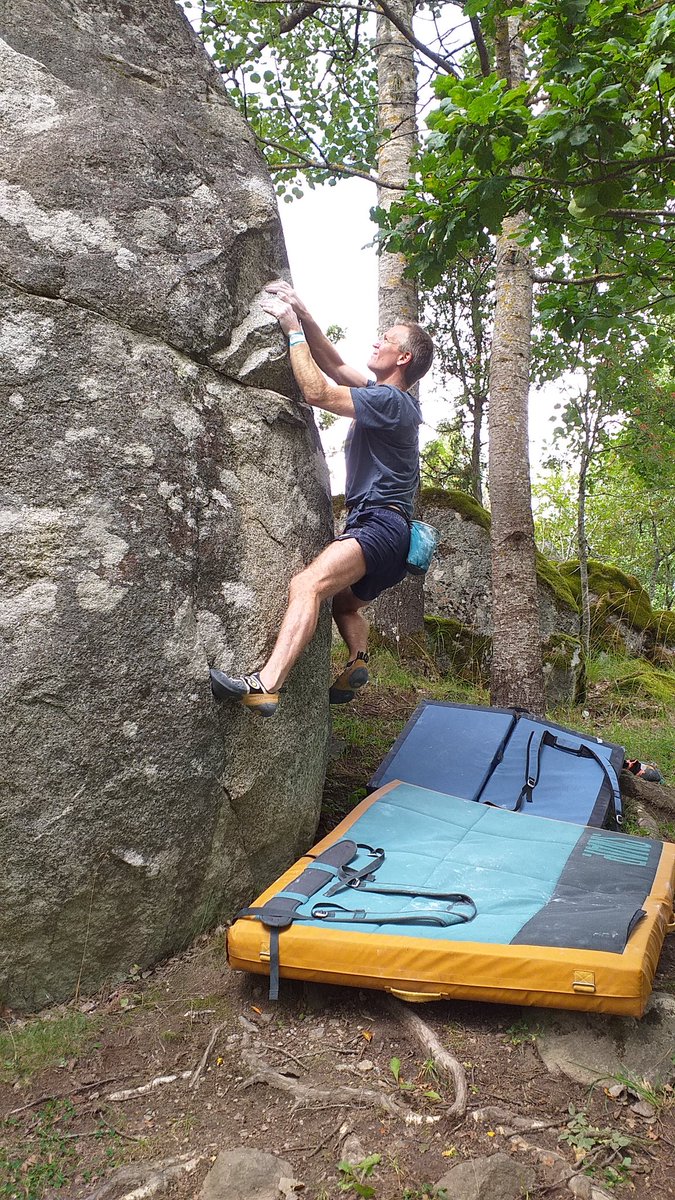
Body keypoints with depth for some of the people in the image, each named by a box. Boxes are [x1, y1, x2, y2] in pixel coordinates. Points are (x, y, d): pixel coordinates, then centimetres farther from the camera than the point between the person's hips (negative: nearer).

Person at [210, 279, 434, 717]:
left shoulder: (389, 399, -11)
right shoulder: (391, 398, 20)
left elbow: (317, 392, -15)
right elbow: (336, 366, 20)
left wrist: (293, 329, -7)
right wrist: (302, 313, 10)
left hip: (380, 525, -11)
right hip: (389, 532, 11)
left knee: (308, 584, -32)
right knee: (345, 602, 31)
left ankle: (265, 685, -48)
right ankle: (358, 662, 9)